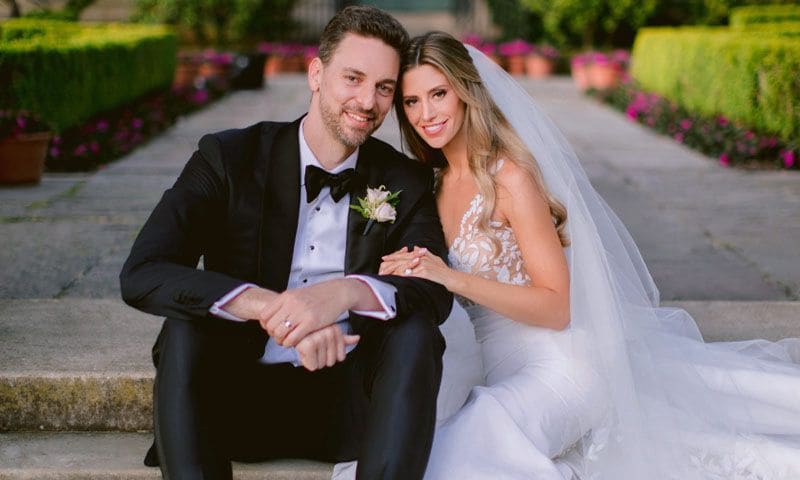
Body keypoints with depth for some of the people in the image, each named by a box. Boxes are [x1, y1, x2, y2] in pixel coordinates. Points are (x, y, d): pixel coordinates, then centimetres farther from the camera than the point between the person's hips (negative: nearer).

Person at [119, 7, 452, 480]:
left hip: (349, 403, 1)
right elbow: (141, 275, -16)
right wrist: (270, 307, -34)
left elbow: (437, 292, -10)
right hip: (240, 399, -1)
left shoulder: (407, 182, 3)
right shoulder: (229, 157, -4)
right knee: (186, 326, -28)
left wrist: (346, 292, -33)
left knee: (415, 326, -24)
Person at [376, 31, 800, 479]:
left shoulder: (510, 177, -12)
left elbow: (557, 307, -15)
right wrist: (409, 273, -7)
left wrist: (453, 279, -24)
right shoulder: (436, 184, 10)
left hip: (557, 364, -10)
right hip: (496, 366, 10)